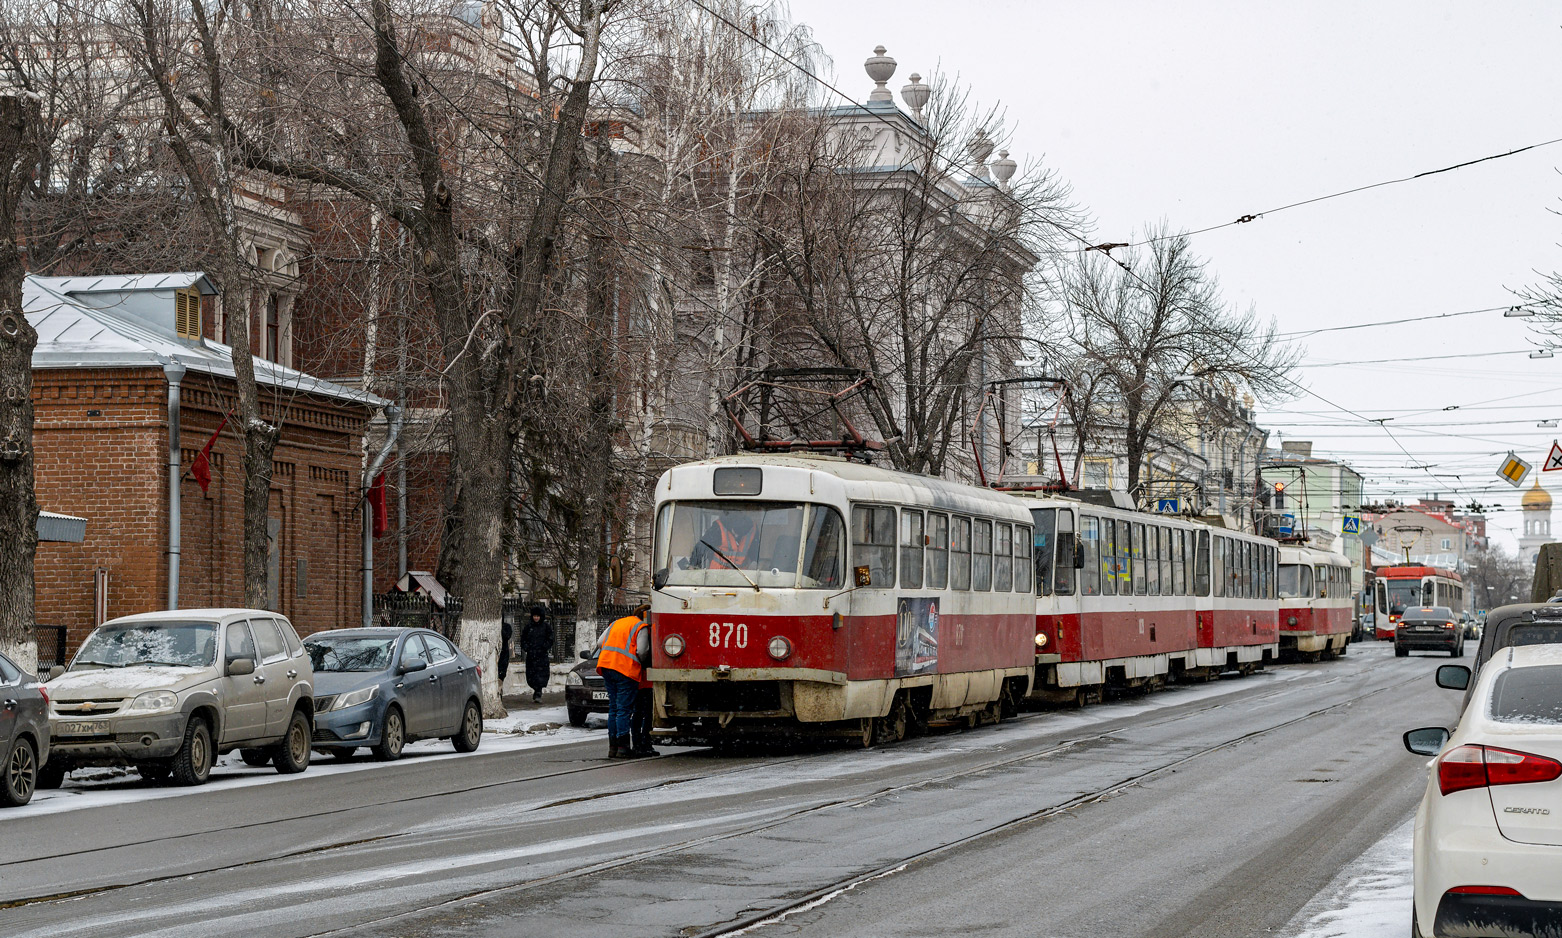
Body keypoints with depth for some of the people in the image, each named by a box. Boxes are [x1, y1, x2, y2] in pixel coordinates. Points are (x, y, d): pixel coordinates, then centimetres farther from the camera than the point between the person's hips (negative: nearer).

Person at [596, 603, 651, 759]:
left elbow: (601, 642, 19)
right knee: (624, 709, -6)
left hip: (606, 664, 7)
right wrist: (641, 662, 9)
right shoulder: (641, 628, 0)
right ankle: (623, 747, -10)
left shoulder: (616, 623, 22)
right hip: (626, 669, -7)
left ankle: (613, 747, 13)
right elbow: (641, 651, -10)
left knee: (613, 708, 13)